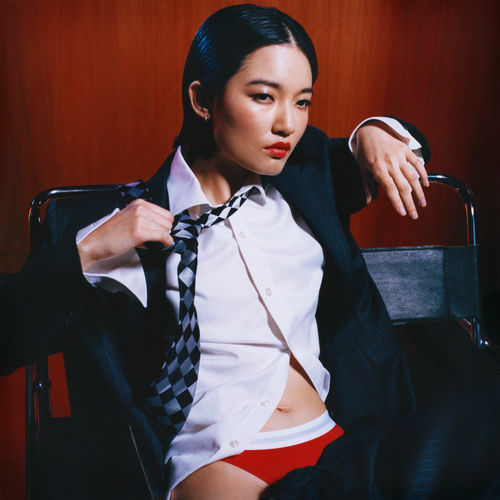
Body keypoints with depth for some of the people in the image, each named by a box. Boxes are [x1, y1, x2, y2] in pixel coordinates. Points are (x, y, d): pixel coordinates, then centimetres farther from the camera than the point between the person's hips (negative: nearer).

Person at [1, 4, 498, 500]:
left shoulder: (303, 179, 11)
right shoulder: (120, 220, -2)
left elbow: (409, 149, 30)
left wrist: (374, 134, 7)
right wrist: (87, 250, -16)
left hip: (337, 440, 5)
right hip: (218, 457, -4)